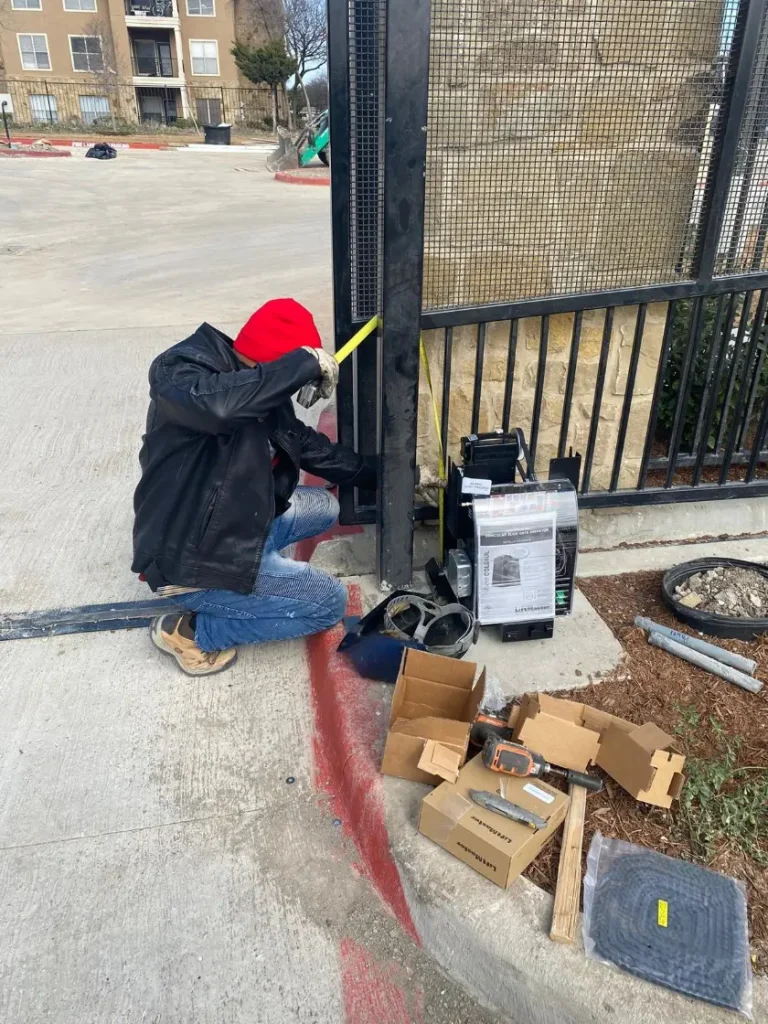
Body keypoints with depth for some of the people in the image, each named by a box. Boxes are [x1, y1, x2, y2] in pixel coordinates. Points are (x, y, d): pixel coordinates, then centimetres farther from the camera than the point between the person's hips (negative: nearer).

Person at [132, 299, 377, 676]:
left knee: (323, 507, 20)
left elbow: (307, 444, 16)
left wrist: (380, 476, 18)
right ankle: (191, 631, 0)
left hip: (236, 526, 10)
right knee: (330, 603, -6)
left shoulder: (260, 388, 2)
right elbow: (219, 402, -47)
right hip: (191, 561, -9)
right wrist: (307, 362, -35)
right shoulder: (181, 374, -22)